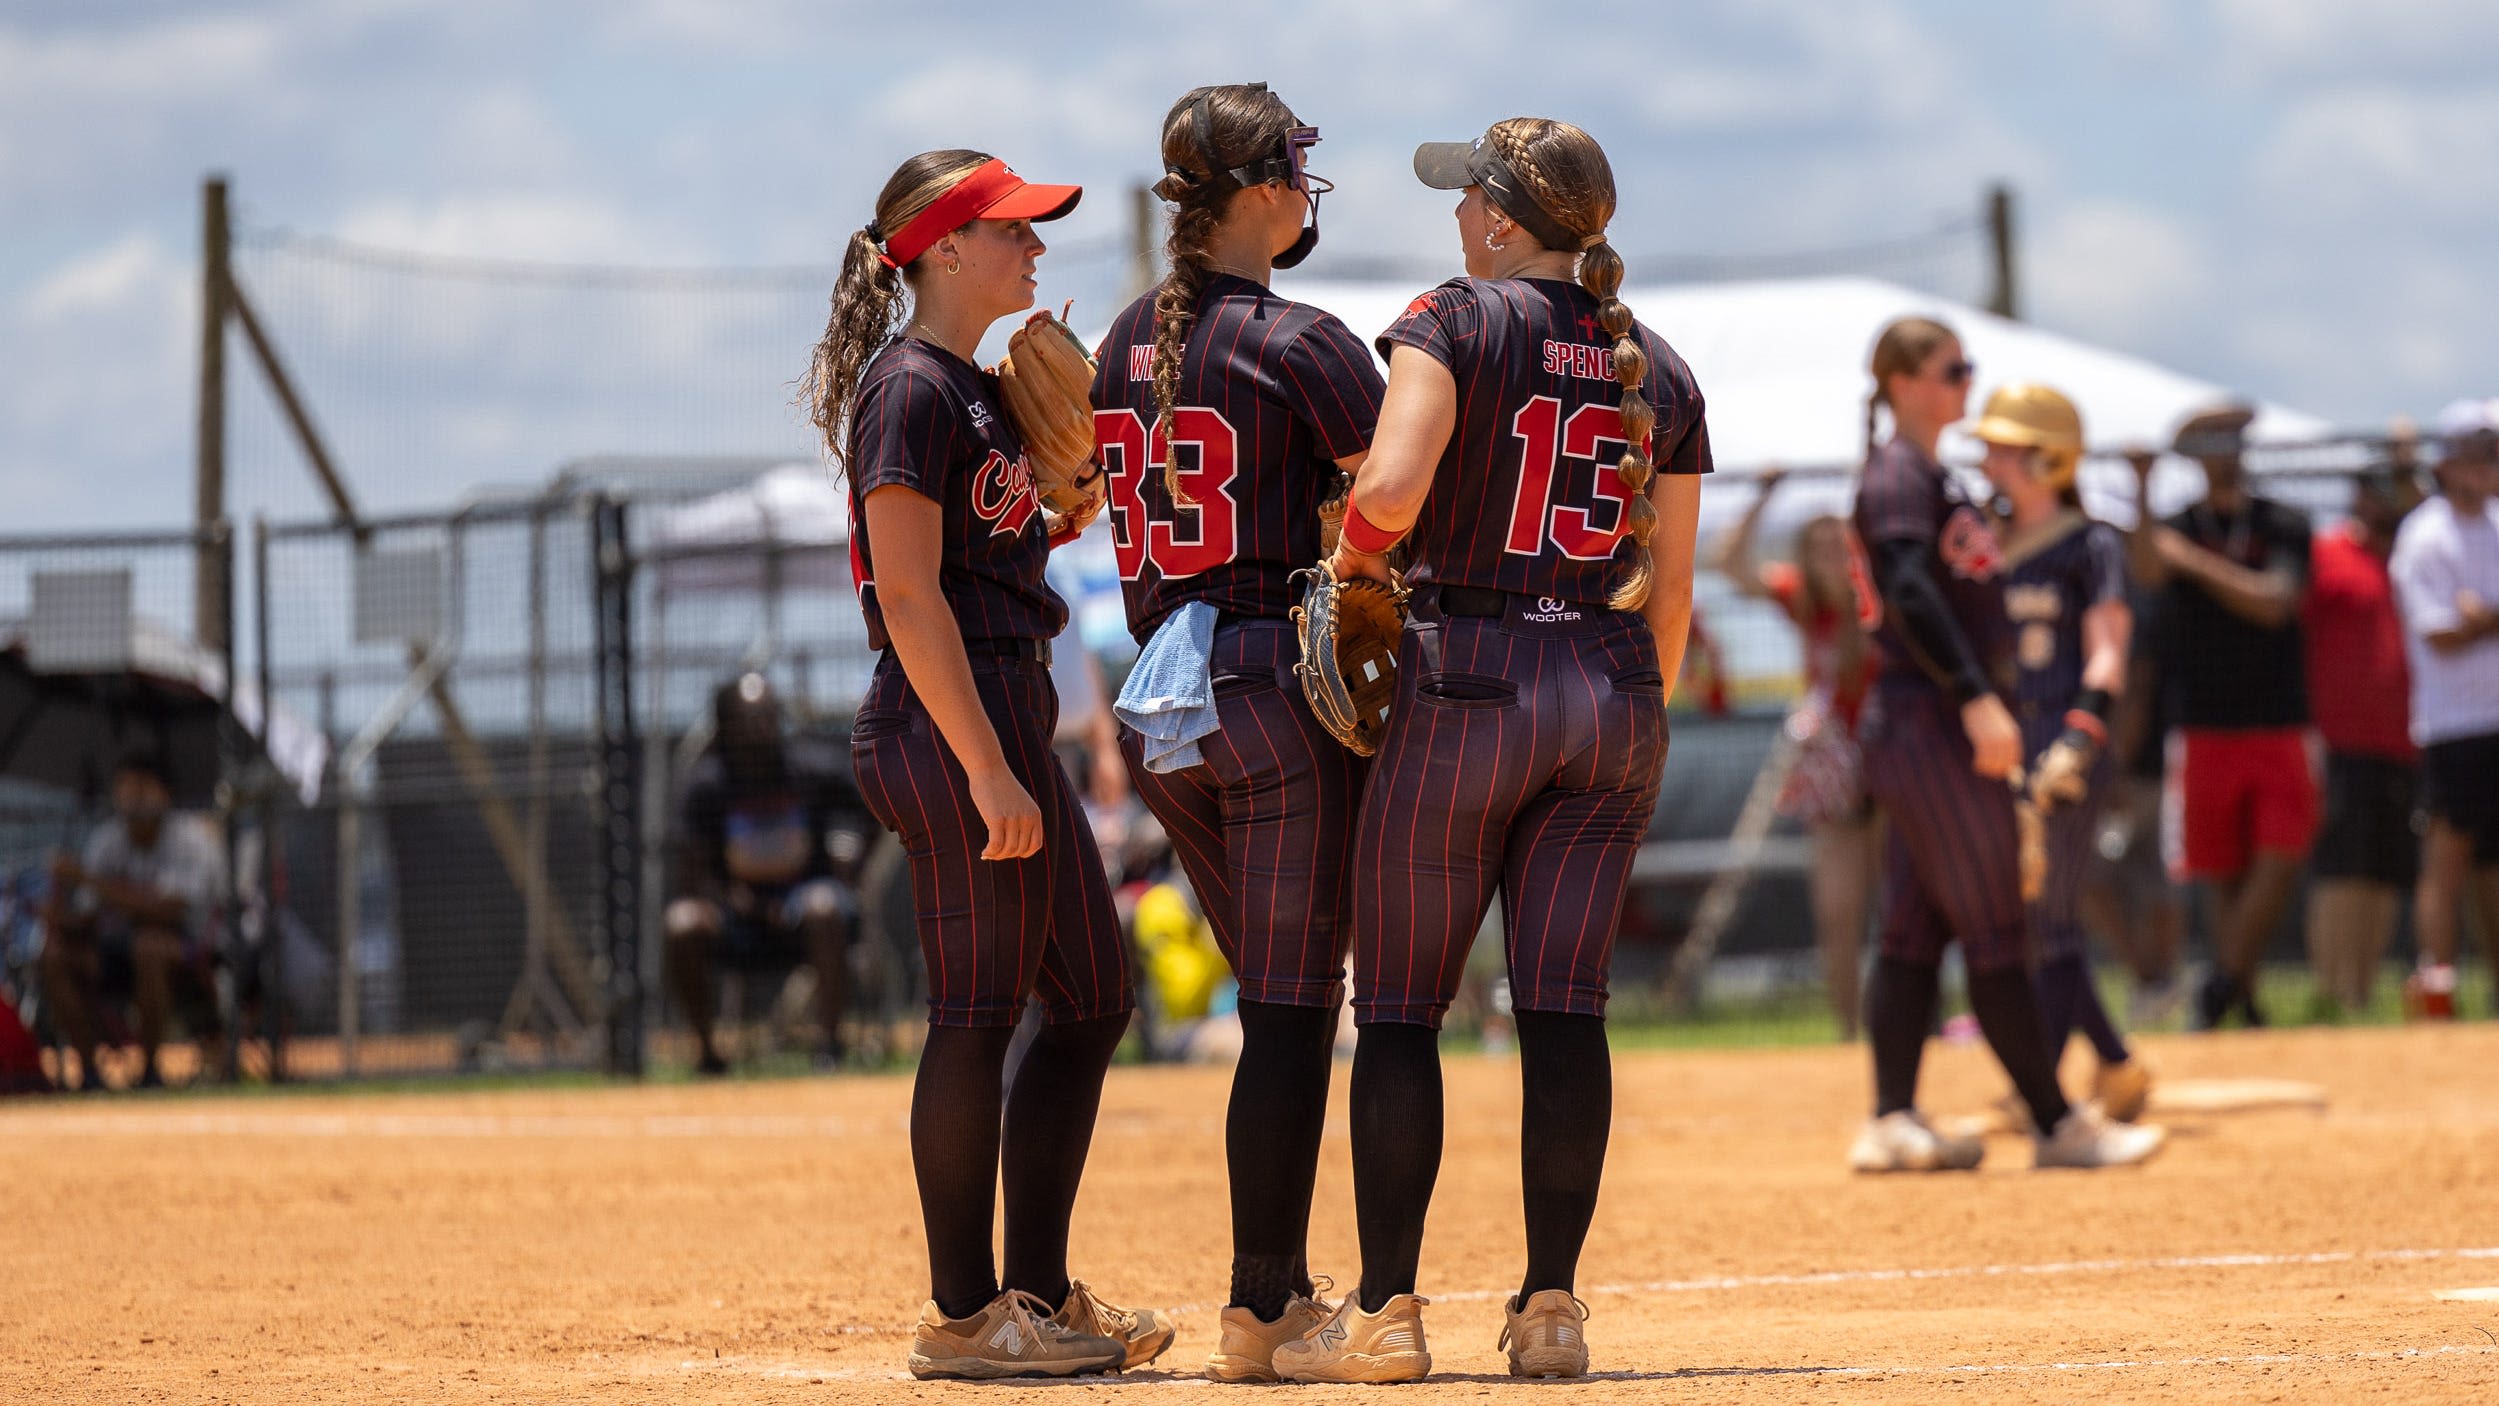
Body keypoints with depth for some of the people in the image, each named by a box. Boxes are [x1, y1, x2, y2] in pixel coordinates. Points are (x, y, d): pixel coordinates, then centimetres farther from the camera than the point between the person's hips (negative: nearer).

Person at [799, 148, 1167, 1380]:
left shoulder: (976, 389, 17)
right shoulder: (909, 390, -12)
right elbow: (909, 595, -19)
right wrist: (985, 769, -22)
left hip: (1008, 716, 10)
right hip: (952, 724, -10)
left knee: (1092, 998, 12)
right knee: (978, 1011, -6)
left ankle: (1037, 1291, 18)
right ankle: (962, 1314, 1)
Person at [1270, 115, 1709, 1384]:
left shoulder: (1457, 320, -6)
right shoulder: (1660, 372, 9)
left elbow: (1392, 484, -23)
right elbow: (1669, 590, 10)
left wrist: (1354, 553, -2)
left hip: (1466, 680, -5)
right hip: (1614, 694, 5)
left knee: (1399, 1004, 2)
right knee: (1566, 1005, 5)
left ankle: (1384, 1313, 0)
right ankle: (1552, 1306, 2)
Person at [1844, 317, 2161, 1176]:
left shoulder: (1933, 478, 19)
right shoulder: (1898, 475, -11)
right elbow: (1909, 591, -24)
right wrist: (1976, 695, -30)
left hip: (1935, 723, 10)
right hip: (1927, 719, -10)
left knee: (1919, 925, 8)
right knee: (1994, 927, -7)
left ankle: (1892, 1124, 8)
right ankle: (2057, 1126, -6)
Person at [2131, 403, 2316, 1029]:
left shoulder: (2285, 527, 3)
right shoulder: (2176, 529, 3)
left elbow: (2273, 602, -12)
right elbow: (2147, 571, -19)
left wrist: (2194, 560, -17)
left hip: (2280, 734, 0)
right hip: (2208, 734, 0)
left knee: (2281, 861, -13)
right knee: (2225, 880, 3)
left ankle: (2222, 988, -5)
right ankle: (2242, 1005, 15)